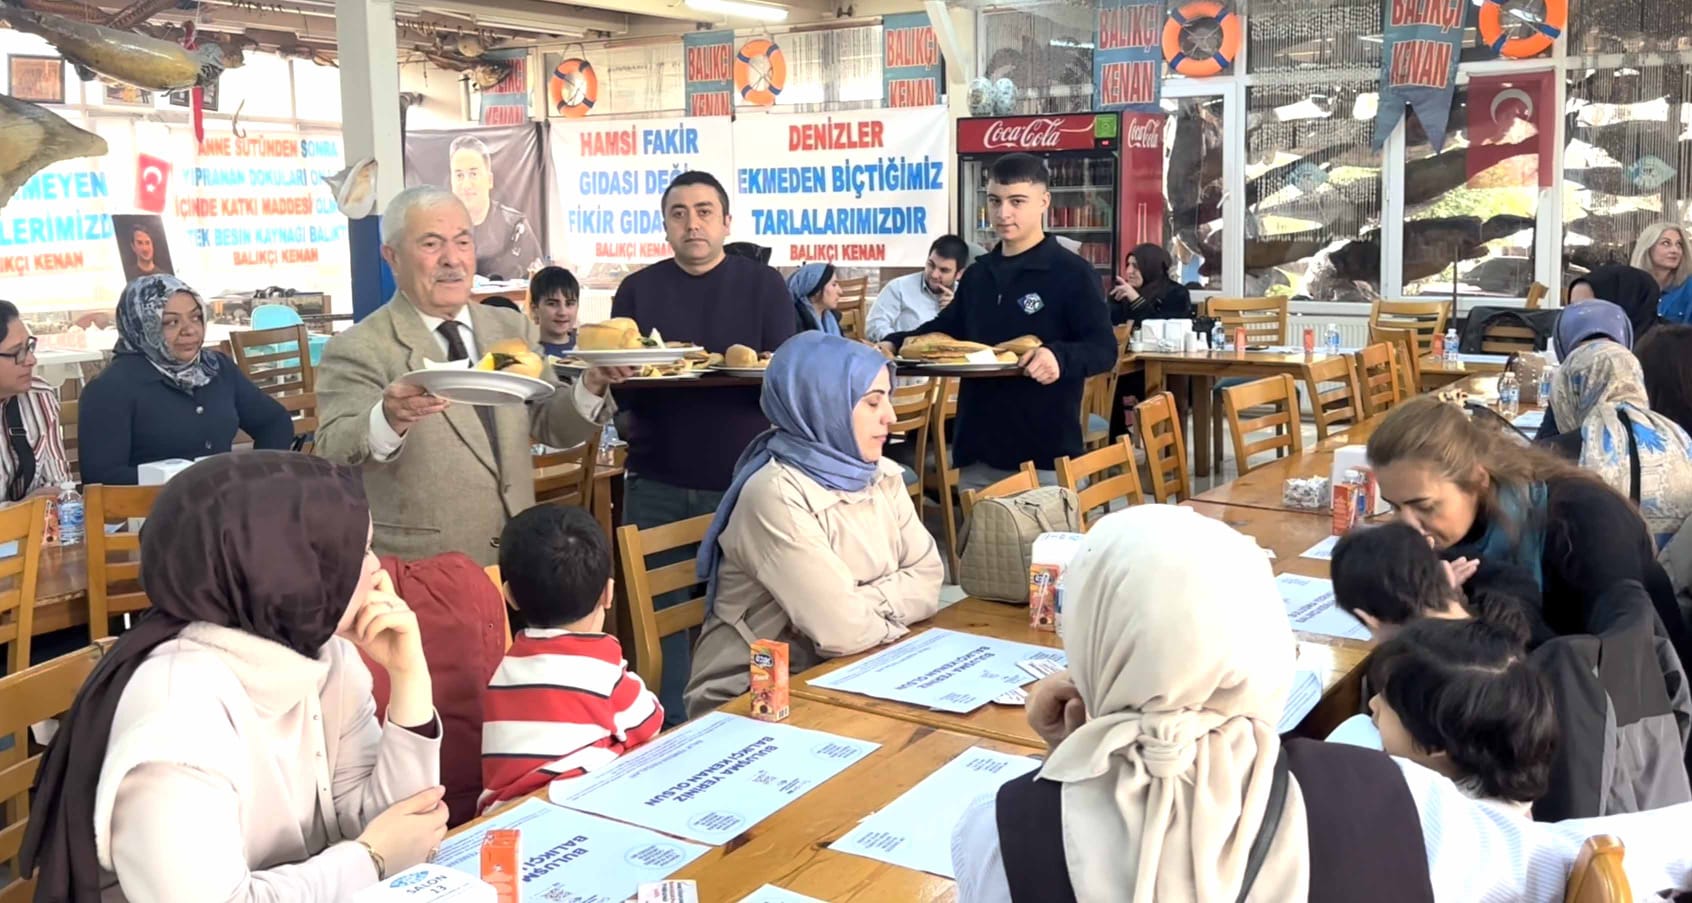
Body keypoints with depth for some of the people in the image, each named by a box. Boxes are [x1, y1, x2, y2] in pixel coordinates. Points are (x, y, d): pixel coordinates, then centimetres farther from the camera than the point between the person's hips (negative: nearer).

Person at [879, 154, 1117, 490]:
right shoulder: (977, 274, 14)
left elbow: (1104, 348, -12)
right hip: (977, 450, 7)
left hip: (1044, 453, -6)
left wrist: (1060, 357, -33)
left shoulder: (1072, 273, -7)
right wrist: (895, 343, 5)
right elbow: (947, 329, 24)